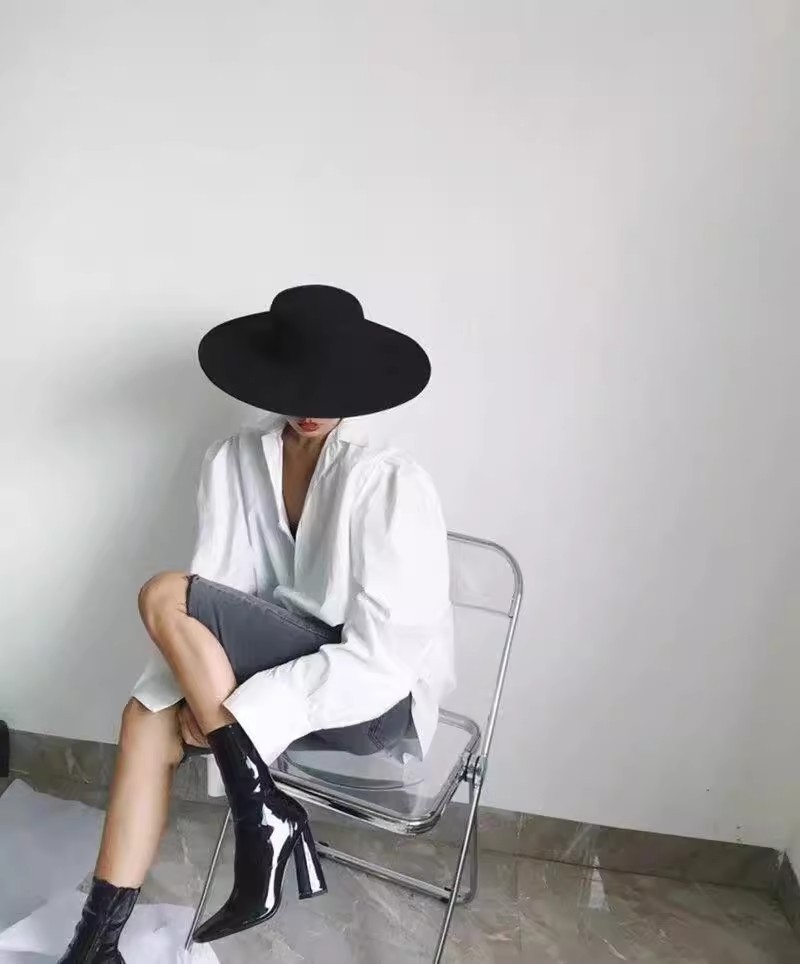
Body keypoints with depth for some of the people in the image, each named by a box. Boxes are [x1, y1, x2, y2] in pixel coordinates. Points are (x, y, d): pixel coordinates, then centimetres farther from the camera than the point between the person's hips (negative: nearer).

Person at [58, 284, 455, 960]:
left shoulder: (390, 484, -20)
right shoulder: (234, 462, -2)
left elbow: (381, 658, -22)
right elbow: (218, 594, -4)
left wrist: (239, 707, -23)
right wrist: (195, 686, -21)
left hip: (380, 697, -6)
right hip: (286, 663, 6)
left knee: (165, 597, -18)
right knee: (151, 714, -13)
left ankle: (266, 818, -11)